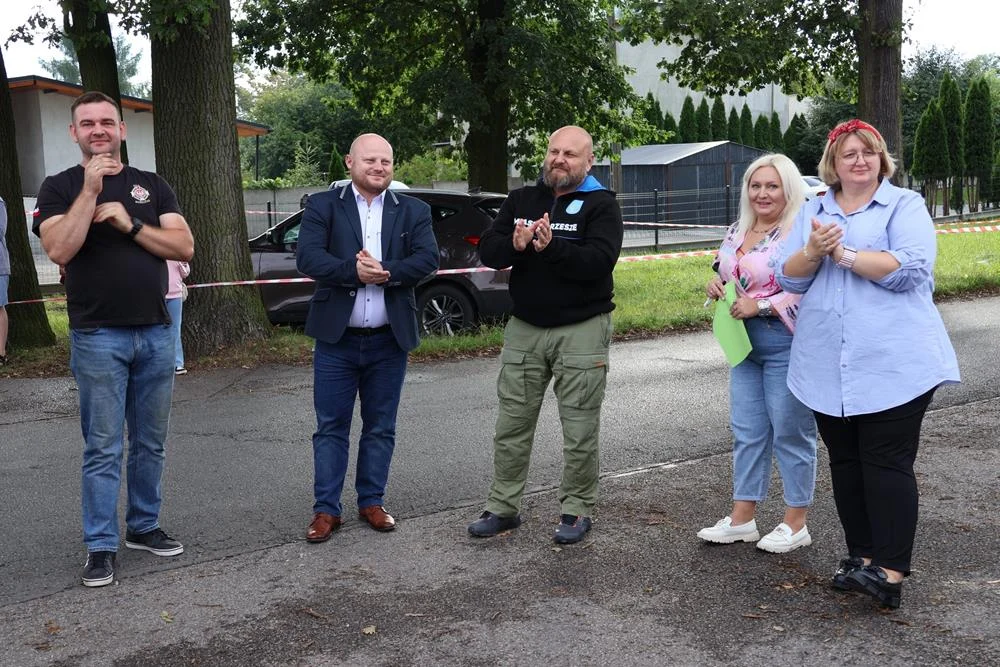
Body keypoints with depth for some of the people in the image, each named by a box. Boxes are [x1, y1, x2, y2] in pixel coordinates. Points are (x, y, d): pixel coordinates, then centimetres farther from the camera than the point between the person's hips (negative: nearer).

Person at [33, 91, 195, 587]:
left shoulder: (152, 187, 10)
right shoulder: (61, 187, 2)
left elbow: (184, 247, -1)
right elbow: (59, 250, -15)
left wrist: (129, 223, -11)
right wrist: (90, 189, -17)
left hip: (156, 333, 3)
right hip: (98, 337, -3)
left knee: (150, 442, 11)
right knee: (103, 447, -2)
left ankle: (144, 526, 24)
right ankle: (100, 546, 6)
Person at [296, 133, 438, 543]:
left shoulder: (413, 212, 7)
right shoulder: (322, 206, 2)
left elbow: (428, 259, -7)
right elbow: (307, 257, -12)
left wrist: (387, 272, -22)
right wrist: (354, 270, -25)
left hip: (389, 340, 2)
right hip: (337, 339, -2)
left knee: (380, 428, 11)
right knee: (331, 428, 4)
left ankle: (371, 502, 24)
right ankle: (326, 509, 12)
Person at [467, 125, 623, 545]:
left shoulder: (600, 204, -3)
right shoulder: (521, 200, 11)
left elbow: (599, 260, -18)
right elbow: (487, 250, 2)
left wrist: (552, 247, -30)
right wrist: (515, 245, -19)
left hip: (581, 330, -4)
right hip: (524, 328, 4)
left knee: (580, 428, 3)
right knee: (511, 424, 9)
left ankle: (577, 510, 16)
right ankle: (503, 507, 20)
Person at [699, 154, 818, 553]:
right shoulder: (737, 232, 13)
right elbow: (723, 274, 25)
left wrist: (760, 305, -21)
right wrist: (716, 286, 3)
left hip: (786, 343, -8)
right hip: (745, 343, 8)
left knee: (790, 432, 2)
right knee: (746, 430, 13)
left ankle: (796, 523, 15)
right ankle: (742, 518, 23)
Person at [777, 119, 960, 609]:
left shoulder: (905, 206, 2)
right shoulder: (812, 213, 15)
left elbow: (910, 268, -14)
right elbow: (789, 278, 7)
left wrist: (844, 254, -12)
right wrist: (813, 251, -13)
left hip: (892, 363, -5)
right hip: (828, 367, 5)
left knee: (887, 464, -6)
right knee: (845, 463, 10)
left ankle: (890, 570, -4)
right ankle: (861, 556, 20)